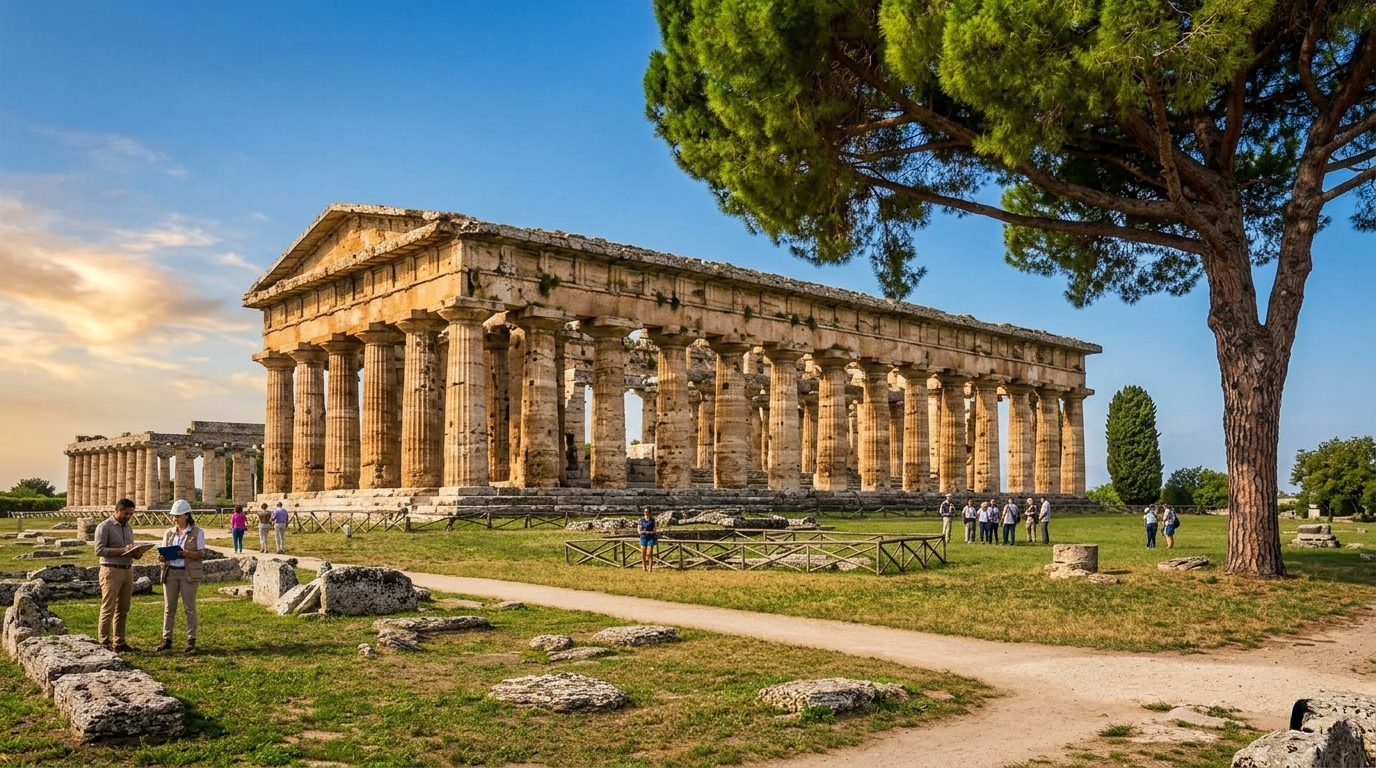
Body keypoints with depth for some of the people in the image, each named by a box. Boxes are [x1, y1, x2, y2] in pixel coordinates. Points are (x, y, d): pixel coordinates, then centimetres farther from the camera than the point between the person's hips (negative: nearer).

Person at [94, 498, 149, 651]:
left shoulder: (128, 527, 16)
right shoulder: (104, 527, -7)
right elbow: (99, 550, -16)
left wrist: (137, 553, -2)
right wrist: (122, 550, -22)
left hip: (128, 570, 7)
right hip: (111, 571, -7)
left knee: (123, 609, 10)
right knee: (108, 609, -5)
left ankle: (119, 642, 16)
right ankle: (104, 643, -1)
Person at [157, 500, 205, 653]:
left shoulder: (197, 532, -2)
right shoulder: (168, 533, 11)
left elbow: (201, 553, -7)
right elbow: (163, 552, 11)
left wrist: (185, 553, -23)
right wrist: (161, 557, -12)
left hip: (188, 573, -4)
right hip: (170, 572, 4)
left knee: (189, 607, 1)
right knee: (168, 607, 5)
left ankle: (191, 640, 6)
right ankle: (167, 639, 11)